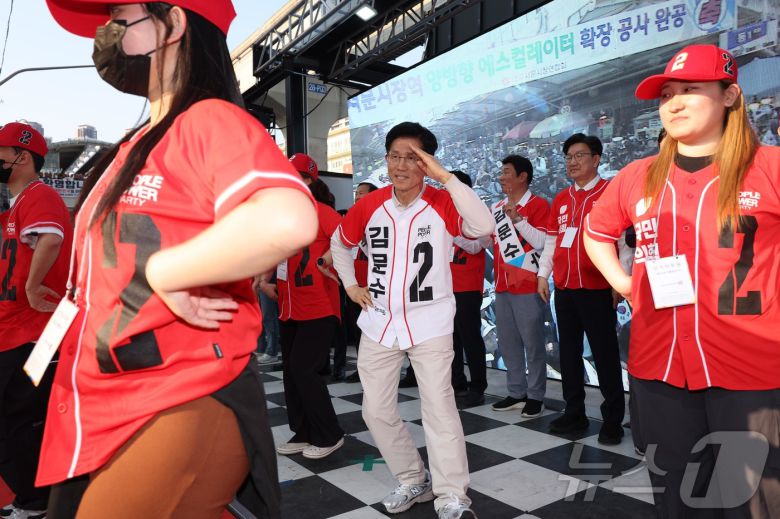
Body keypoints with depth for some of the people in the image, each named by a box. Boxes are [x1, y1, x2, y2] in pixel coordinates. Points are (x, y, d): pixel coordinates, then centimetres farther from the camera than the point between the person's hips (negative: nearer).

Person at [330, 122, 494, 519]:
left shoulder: (442, 203, -10)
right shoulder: (369, 205, 0)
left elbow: (484, 227, -29)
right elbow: (339, 242, 18)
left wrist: (445, 177, -29)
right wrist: (350, 285, 8)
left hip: (430, 324, -4)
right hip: (379, 323, 5)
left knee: (439, 406, -7)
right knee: (376, 411, 9)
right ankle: (413, 481, 29)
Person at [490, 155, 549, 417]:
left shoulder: (539, 205, -5)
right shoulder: (496, 208, 13)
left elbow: (542, 243, -15)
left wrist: (518, 219, -20)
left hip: (528, 286, -7)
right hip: (503, 286, 7)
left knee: (532, 342, 2)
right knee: (507, 342, 12)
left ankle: (536, 396, 15)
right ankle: (517, 393, 25)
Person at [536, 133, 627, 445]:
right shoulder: (561, 199, 14)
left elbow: (625, 240, -7)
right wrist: (543, 274, 11)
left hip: (597, 289, -6)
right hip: (564, 289, 6)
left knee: (605, 354, 2)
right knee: (569, 352, 12)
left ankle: (613, 419, 14)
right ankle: (574, 413, 24)